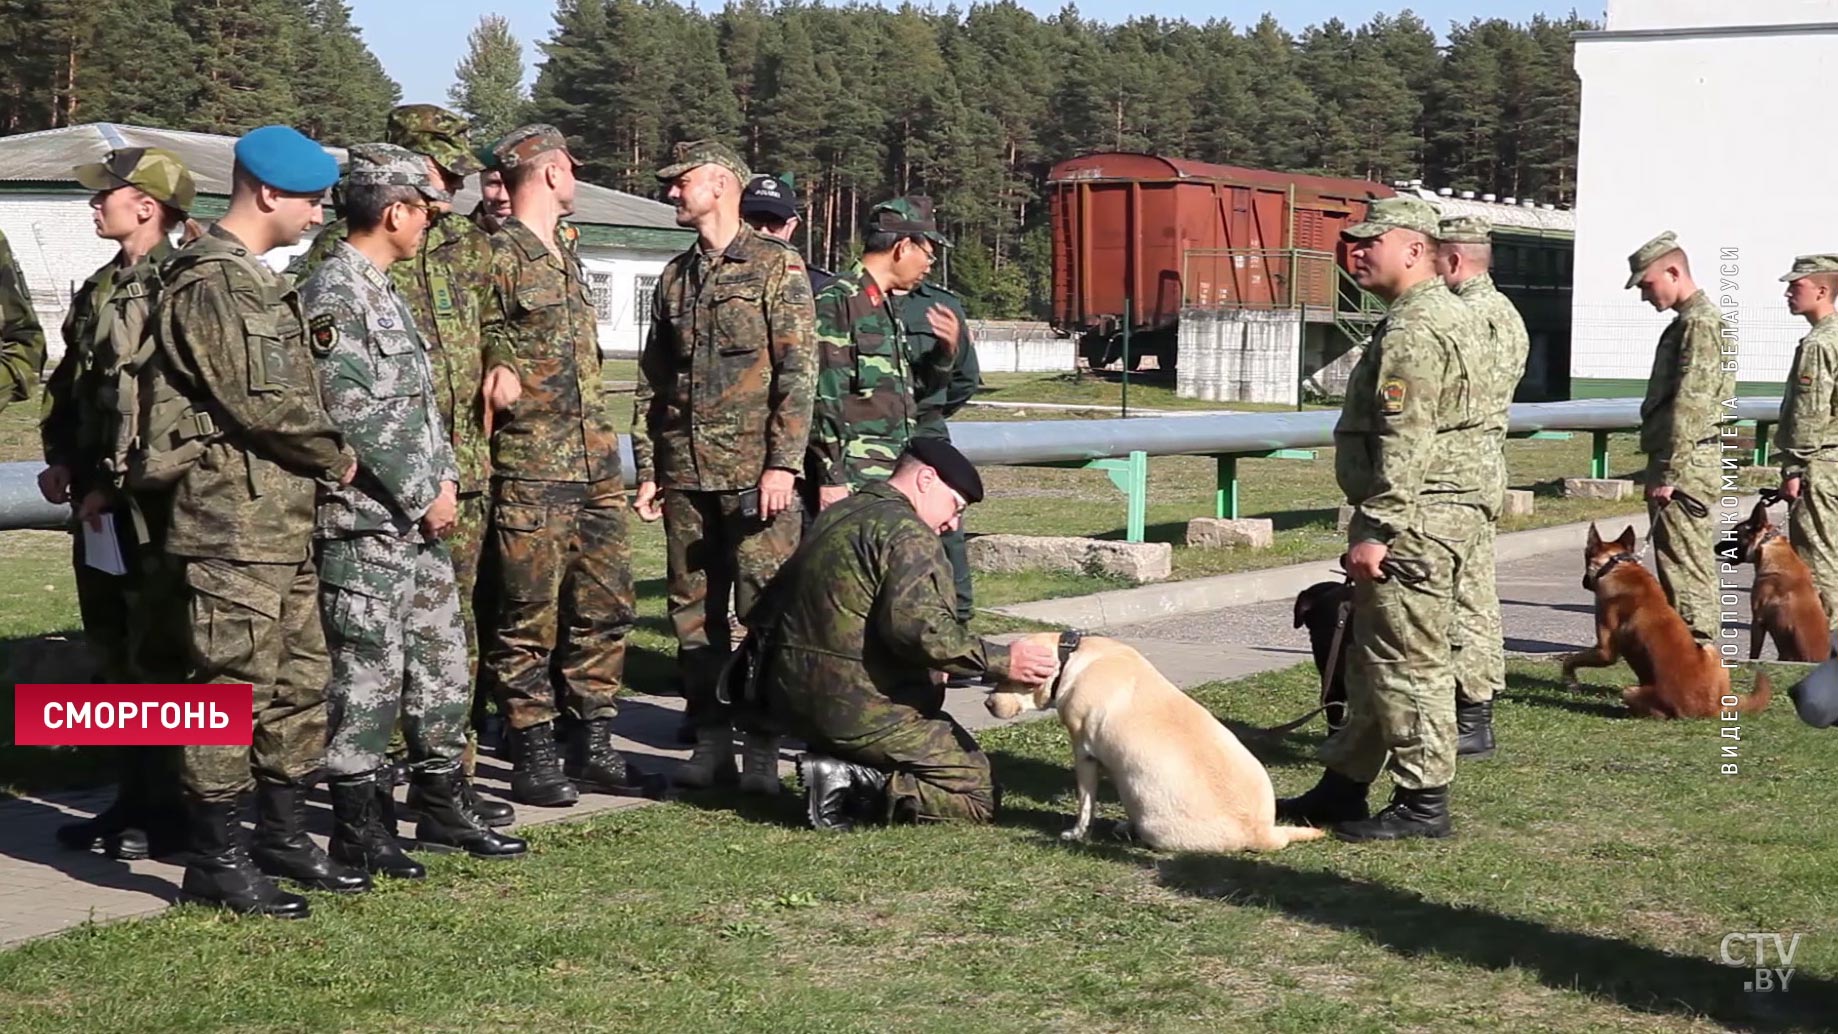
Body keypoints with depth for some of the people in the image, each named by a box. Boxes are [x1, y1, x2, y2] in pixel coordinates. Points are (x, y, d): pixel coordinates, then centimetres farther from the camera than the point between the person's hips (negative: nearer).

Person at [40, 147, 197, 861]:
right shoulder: (100, 288, 15)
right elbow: (68, 385, 21)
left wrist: (116, 481, -18)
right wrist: (60, 458, 7)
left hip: (150, 505, -9)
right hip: (99, 501, 9)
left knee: (158, 660, -3)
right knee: (115, 654, 14)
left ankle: (166, 815, 5)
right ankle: (134, 801, 24)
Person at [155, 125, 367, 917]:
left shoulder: (259, 282, 19)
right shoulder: (211, 281, -13)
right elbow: (258, 402, -18)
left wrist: (325, 454, 6)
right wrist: (336, 457, -6)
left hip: (285, 520, 10)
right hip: (236, 520, -10)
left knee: (300, 679, 14)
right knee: (234, 687, -6)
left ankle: (284, 837, 23)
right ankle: (216, 859, 1)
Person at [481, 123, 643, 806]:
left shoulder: (567, 260, 19)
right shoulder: (498, 255, -8)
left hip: (596, 468, 9)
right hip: (530, 471, -8)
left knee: (605, 608, 11)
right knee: (529, 619, -1)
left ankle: (593, 747, 20)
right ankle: (533, 757, 7)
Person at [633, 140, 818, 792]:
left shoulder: (776, 266, -1)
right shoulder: (674, 277, 17)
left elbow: (799, 370, -7)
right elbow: (650, 381, 19)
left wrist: (783, 464, -14)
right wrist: (647, 470, 12)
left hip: (754, 471, -6)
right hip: (685, 470, 6)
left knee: (764, 609, -6)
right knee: (693, 609, 7)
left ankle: (763, 746, 0)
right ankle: (711, 739, 14)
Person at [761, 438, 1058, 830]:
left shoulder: (833, 518, 15)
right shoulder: (907, 533, -14)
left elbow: (780, 597, 23)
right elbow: (918, 627, -27)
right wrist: (1001, 661, -23)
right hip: (863, 711, -9)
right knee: (979, 795, -2)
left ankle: (845, 775, 1)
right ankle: (853, 784, -15)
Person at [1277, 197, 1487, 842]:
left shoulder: (1413, 332, -17)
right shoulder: (1447, 316, 19)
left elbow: (1405, 445, -23)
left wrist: (1375, 532, -23)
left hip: (1415, 519, -11)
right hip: (1432, 515, 11)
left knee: (1407, 661, -5)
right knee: (1370, 657, 16)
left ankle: (1423, 802, 2)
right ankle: (1343, 785, 25)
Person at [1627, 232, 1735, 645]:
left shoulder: (1699, 323, -14)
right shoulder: (1691, 320, 19)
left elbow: (1690, 405, -20)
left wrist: (1669, 473, -21)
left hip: (1685, 464, -11)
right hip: (1690, 463, 11)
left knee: (1686, 565, -9)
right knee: (1690, 562, 14)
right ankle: (1699, 648, 19)